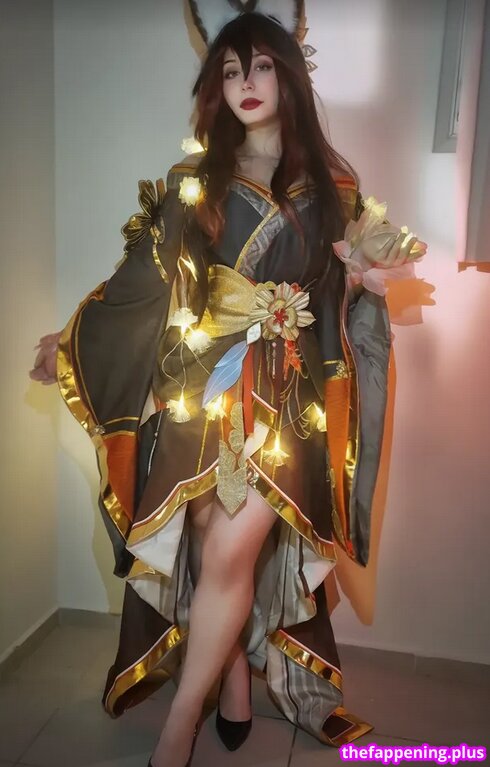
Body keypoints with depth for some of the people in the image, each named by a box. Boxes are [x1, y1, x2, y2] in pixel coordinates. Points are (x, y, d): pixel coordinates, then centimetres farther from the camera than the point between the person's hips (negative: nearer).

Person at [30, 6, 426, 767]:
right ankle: (236, 691, 22)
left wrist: (379, 270, -6)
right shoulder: (194, 182, 8)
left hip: (287, 398, 0)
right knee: (218, 551, -2)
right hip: (205, 393, 1)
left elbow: (339, 298, 14)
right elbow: (144, 277, 8)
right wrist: (69, 340, 6)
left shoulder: (333, 186, 10)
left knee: (233, 551, -13)